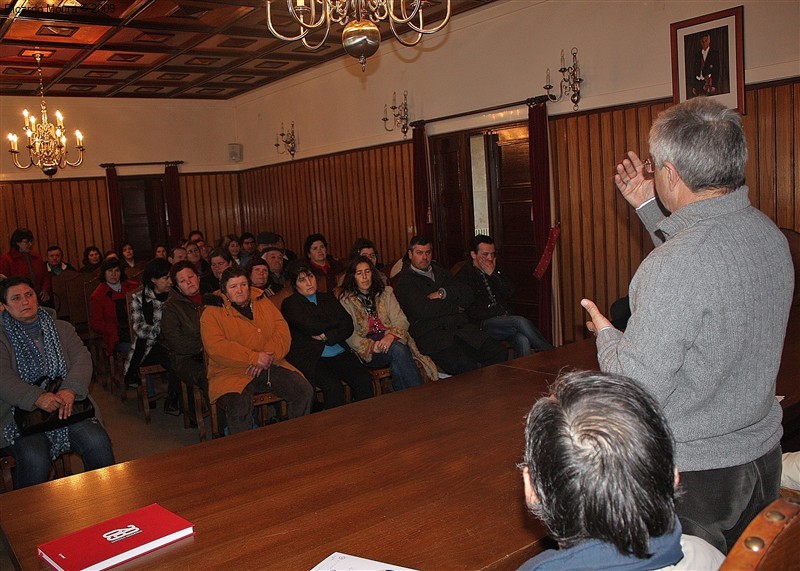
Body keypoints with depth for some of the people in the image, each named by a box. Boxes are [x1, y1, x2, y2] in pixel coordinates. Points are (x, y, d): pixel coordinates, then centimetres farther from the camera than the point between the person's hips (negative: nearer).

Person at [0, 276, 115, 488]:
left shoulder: (62, 329, 15)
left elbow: (82, 360, 1)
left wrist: (70, 390, -19)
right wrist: (37, 397, -28)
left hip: (66, 407, 3)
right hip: (21, 413, -2)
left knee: (98, 442, -22)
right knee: (34, 459, -30)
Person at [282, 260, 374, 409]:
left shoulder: (327, 299, 20)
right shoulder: (290, 304, 5)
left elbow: (348, 326, 9)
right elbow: (311, 326, -11)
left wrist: (326, 337, -8)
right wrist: (338, 320, 4)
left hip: (339, 354, 5)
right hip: (310, 359, -4)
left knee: (364, 379, -20)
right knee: (333, 386, -30)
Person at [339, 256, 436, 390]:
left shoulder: (385, 292, 17)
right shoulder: (346, 301, 8)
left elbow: (401, 320, 6)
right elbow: (349, 335, -2)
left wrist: (391, 335, -17)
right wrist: (371, 345, -19)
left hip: (391, 340, 3)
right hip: (367, 352, -2)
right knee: (397, 349, -34)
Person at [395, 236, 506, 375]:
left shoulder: (440, 272, 27)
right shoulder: (405, 281, 6)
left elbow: (467, 296, 16)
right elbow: (423, 310, -11)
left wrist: (443, 293, -2)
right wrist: (455, 308, 2)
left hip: (461, 327, 6)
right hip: (432, 334, -6)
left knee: (499, 353, -17)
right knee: (463, 365, -34)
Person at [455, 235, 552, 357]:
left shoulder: (495, 269, 18)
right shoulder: (464, 276, -1)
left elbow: (510, 292, 7)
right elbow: (471, 311, -8)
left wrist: (493, 275, -5)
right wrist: (501, 314, -11)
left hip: (505, 319, 5)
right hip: (484, 324, -5)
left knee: (522, 339, -30)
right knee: (521, 322, -29)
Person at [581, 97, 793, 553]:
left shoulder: (674, 265, -30)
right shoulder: (770, 234, -2)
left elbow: (639, 388, -27)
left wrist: (605, 334, -8)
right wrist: (649, 209, 20)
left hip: (695, 476, -8)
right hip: (763, 458, 8)